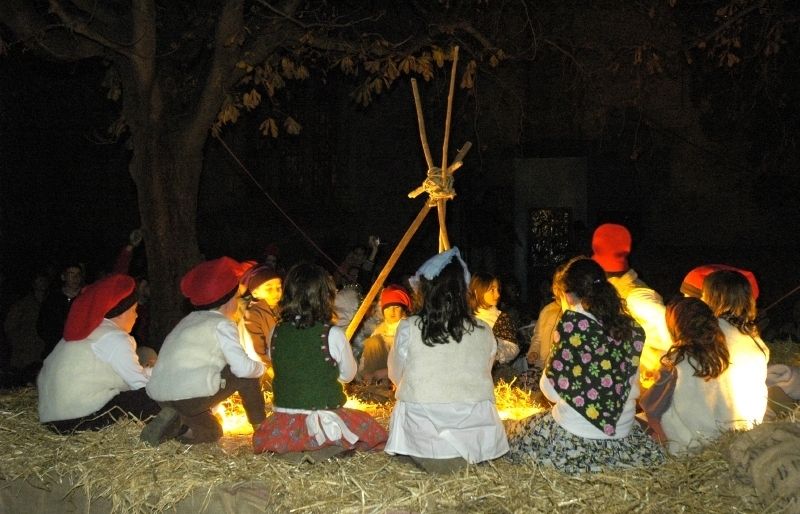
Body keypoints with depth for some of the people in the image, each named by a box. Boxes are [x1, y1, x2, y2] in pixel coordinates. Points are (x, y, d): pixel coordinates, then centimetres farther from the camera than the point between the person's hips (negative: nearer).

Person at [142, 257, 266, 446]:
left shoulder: (189, 320, 24)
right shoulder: (222, 324, 0)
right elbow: (242, 367, -12)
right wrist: (261, 367, 12)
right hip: (194, 395, -8)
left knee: (212, 433, 28)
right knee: (245, 376, 11)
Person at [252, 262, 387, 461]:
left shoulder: (275, 333, -5)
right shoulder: (333, 334, -14)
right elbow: (348, 375, 1)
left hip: (283, 426, 3)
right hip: (325, 426, -3)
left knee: (260, 438, 35)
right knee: (373, 430, 19)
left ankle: (293, 451, 3)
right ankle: (322, 451, -4)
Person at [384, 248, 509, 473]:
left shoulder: (409, 329, -7)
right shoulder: (484, 333, -2)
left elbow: (395, 376, 9)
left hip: (423, 444, -2)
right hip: (476, 443, 2)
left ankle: (432, 459, 7)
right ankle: (462, 458, 10)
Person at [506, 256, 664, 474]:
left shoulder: (573, 322, -14)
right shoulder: (632, 327, 1)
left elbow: (552, 389, -11)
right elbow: (633, 390, 8)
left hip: (576, 435, -5)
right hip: (622, 434, 6)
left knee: (510, 430, 14)